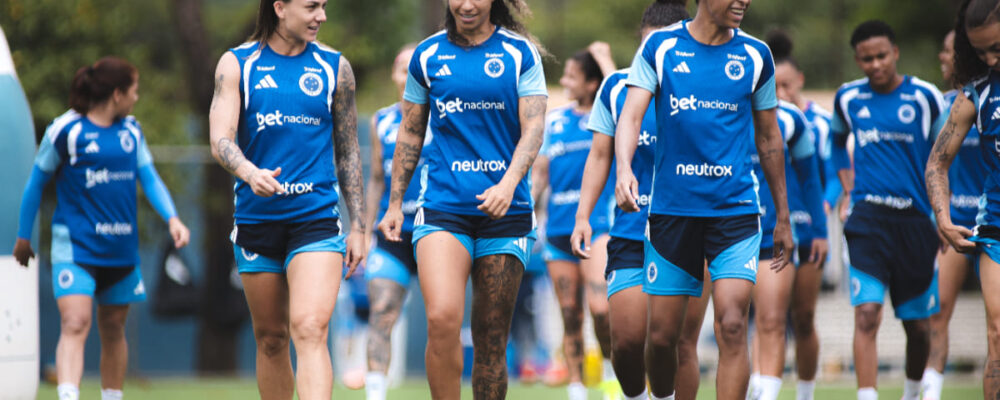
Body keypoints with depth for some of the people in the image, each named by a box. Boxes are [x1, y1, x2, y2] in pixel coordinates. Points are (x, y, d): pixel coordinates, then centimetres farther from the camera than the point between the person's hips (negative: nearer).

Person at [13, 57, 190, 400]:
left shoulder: (131, 130, 11)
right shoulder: (67, 130, -7)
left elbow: (150, 178, 9)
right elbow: (37, 182, 2)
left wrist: (172, 218, -8)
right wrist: (24, 236, 7)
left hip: (121, 248, 6)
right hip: (76, 247, -6)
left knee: (113, 328, 12)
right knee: (74, 324, -19)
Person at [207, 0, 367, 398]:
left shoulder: (335, 67, 6)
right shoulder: (236, 64, 3)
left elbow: (348, 151, 12)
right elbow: (221, 140, -7)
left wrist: (358, 226, 8)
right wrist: (250, 173, -29)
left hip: (317, 216, -1)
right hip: (256, 215, 1)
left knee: (310, 329, -18)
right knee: (270, 339, 9)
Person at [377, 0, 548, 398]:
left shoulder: (520, 53, 4)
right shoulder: (427, 55, 9)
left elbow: (533, 127, -3)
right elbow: (410, 133, 17)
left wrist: (508, 184, -20)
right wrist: (395, 204, 14)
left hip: (505, 210, 0)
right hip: (442, 207, 0)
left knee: (491, 336, 2)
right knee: (442, 319, -20)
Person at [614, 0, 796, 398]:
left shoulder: (755, 55, 5)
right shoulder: (659, 47, 0)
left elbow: (768, 137, 15)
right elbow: (631, 115, -9)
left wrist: (782, 217, 17)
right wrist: (624, 169, -30)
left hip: (735, 211, 0)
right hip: (671, 210, 0)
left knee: (732, 326, -15)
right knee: (661, 335, 5)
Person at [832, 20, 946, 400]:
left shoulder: (926, 97, -2)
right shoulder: (848, 98, 6)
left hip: (915, 218, 0)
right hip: (868, 218, 0)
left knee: (918, 325, 10)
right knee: (867, 314, -18)